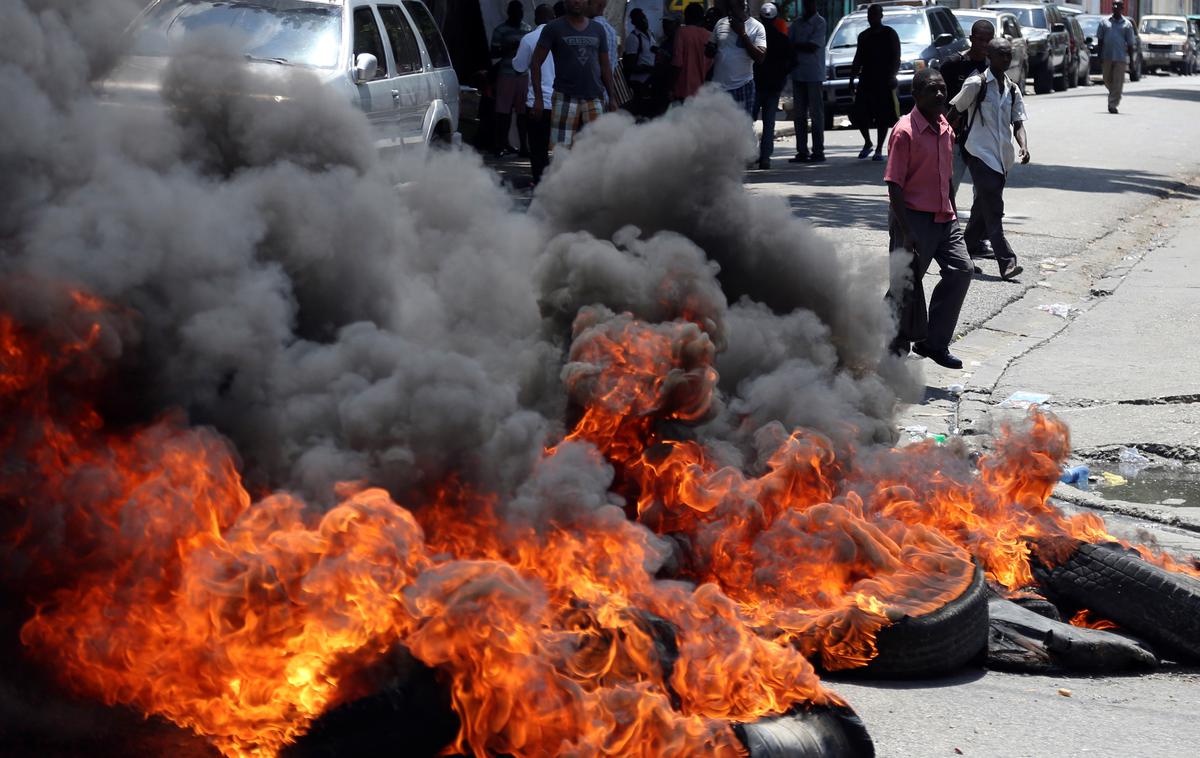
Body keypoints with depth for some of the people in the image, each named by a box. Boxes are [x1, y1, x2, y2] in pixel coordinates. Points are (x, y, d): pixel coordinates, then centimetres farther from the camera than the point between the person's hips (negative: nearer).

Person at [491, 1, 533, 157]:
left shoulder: (527, 28, 13)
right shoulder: (500, 30, 1)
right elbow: (494, 53, 0)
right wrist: (509, 49, -16)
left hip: (524, 74, 3)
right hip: (507, 74, -3)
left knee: (523, 111, 0)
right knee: (503, 111, -5)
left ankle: (523, 145, 4)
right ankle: (501, 145, 1)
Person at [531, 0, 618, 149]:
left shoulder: (597, 29, 13)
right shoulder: (554, 28, 2)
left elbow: (605, 66, 18)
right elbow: (536, 62, 0)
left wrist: (612, 97, 10)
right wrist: (538, 98, -8)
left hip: (594, 98, 3)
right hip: (565, 98, -3)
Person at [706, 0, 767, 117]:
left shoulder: (756, 27, -4)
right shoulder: (720, 24, 7)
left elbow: (760, 57, -14)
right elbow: (709, 51, 17)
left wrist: (742, 33, -16)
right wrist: (710, 49, -8)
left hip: (742, 86, -3)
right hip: (718, 86, 4)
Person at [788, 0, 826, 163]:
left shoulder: (819, 22, -6)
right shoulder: (797, 22, 13)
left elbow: (812, 46, -13)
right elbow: (788, 41, 9)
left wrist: (794, 45, -6)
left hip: (814, 74, -6)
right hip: (798, 73, 6)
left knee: (816, 113, -3)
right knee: (799, 114, 6)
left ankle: (818, 151, -1)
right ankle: (802, 152, 10)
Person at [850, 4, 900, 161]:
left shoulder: (889, 34, 1)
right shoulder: (863, 36, 16)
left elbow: (896, 59, -4)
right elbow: (858, 59, 20)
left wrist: (891, 77, -16)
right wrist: (852, 79, 12)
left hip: (884, 82, -4)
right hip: (865, 81, 4)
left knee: (883, 117, -3)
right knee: (858, 114, -4)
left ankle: (879, 150, 5)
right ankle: (867, 143, 18)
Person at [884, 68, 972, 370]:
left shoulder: (945, 130, 10)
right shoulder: (905, 131, -14)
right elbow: (894, 184, -16)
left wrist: (952, 215, 20)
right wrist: (906, 230, -21)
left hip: (943, 217, 7)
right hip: (914, 217, -7)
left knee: (961, 270, -2)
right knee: (906, 283, -2)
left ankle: (934, 343, 7)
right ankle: (896, 350, 13)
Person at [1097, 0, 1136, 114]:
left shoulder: (1127, 25, 4)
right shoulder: (1104, 22, 7)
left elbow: (1130, 44, 5)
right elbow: (1100, 40, 7)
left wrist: (1131, 60, 1)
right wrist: (1099, 56, -2)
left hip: (1120, 58, -2)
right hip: (1106, 56, 2)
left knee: (1118, 82, -6)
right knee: (1107, 80, 10)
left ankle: (1113, 105, -5)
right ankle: (1114, 95, 36)